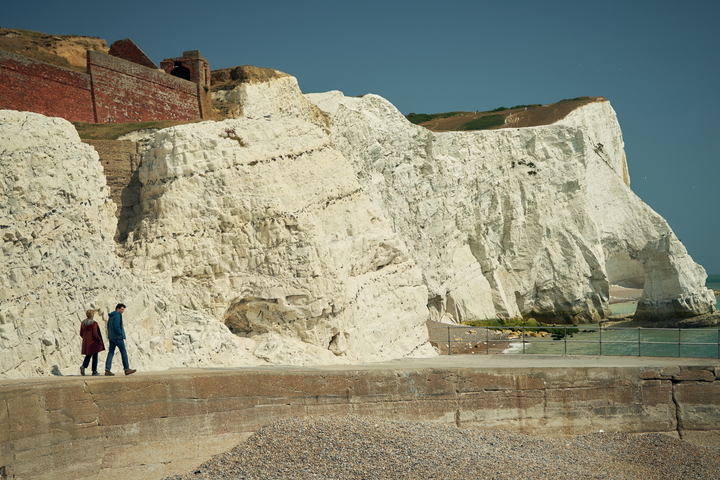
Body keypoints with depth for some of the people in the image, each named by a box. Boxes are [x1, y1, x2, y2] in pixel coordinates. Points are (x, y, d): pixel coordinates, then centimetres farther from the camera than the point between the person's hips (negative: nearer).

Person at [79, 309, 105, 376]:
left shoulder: (82, 323, 5)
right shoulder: (94, 323, -16)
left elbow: (81, 334, 10)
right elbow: (95, 334, -19)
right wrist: (100, 341, -9)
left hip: (86, 343, 6)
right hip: (93, 342, -6)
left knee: (88, 355, 16)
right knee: (95, 356, 4)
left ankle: (83, 366, -8)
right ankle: (94, 371, 6)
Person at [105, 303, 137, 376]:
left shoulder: (111, 316, 16)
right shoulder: (117, 315, -14)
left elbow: (108, 327, 20)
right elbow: (116, 327, -21)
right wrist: (121, 334, -9)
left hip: (111, 337, 9)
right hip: (118, 337, -9)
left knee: (111, 353, 5)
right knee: (124, 352, -2)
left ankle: (107, 370, -2)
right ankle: (127, 369, 0)